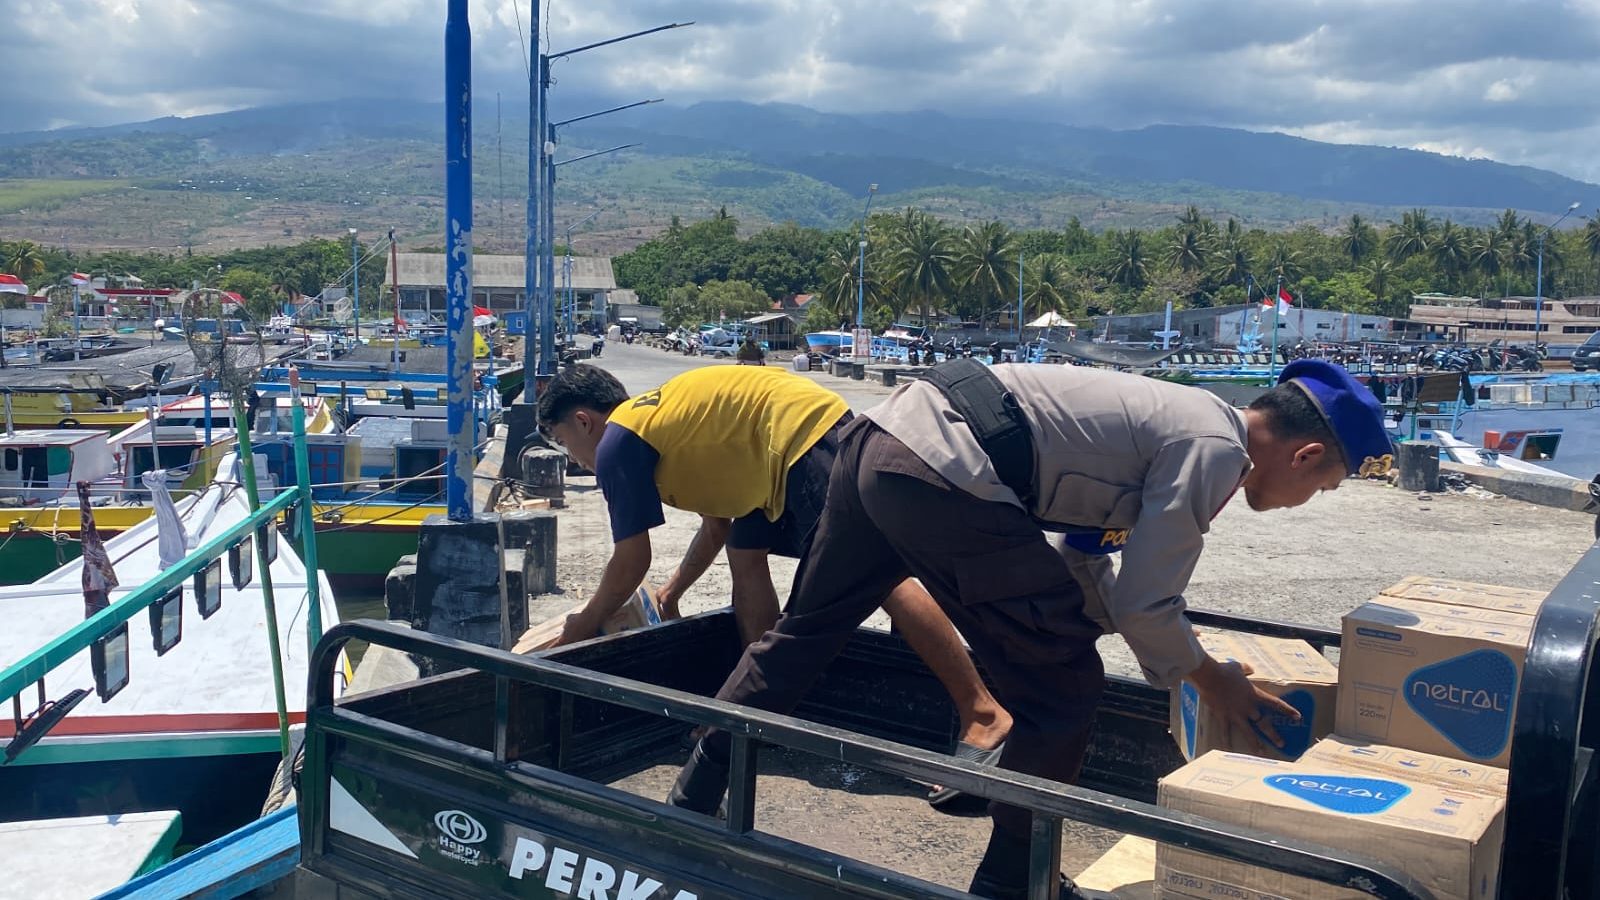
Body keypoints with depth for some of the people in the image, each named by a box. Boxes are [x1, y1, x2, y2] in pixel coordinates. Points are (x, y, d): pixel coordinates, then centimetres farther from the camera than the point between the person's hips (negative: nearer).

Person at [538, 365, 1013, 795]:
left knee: (876, 578, -13)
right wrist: (671, 592, 39)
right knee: (745, 556, 16)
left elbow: (631, 564, 2)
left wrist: (583, 625, 18)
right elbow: (717, 525, 30)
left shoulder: (617, 445, -1)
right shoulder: (659, 418, 25)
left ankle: (984, 716, -11)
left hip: (804, 439, -11)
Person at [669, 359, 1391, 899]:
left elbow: (1079, 558, 31)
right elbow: (1143, 605, -3)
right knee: (1061, 693, 6)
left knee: (804, 631, 24)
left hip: (881, 436, 10)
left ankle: (692, 802, 38)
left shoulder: (1173, 417, 26)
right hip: (943, 479, -10)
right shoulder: (1215, 449, -1)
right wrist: (1210, 680, 16)